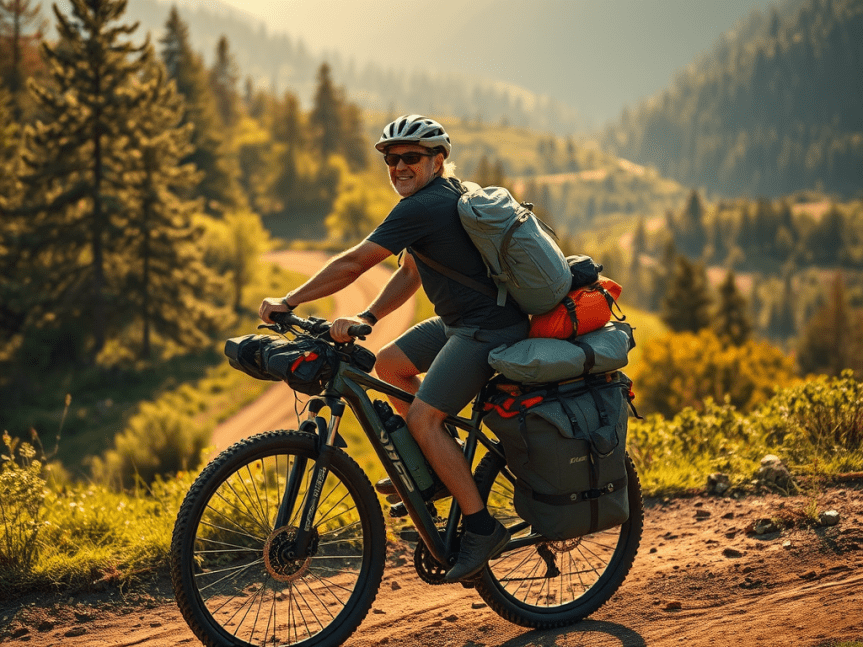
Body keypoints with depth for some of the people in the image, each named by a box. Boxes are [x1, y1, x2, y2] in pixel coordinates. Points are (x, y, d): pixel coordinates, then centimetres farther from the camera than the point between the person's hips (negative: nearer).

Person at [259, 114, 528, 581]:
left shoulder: (422, 207, -19)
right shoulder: (442, 196, 13)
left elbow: (352, 263, -20)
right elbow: (410, 274, 14)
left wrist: (288, 302, -14)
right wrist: (365, 318, 3)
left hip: (488, 327, -11)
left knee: (422, 416, -15)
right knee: (388, 363, 15)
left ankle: (481, 527, -8)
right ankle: (438, 463, 22)